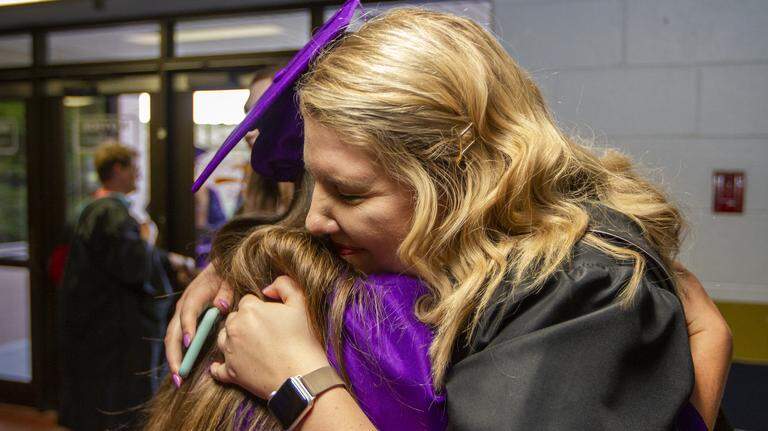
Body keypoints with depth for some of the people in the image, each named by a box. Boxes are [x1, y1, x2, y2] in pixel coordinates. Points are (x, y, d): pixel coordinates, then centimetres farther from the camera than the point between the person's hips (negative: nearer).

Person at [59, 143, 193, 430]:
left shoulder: (98, 209, 12)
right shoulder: (112, 213, -22)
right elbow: (133, 267, -29)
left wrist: (170, 260, 27)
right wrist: (147, 239, -11)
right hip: (116, 329, -11)